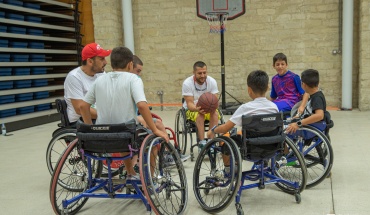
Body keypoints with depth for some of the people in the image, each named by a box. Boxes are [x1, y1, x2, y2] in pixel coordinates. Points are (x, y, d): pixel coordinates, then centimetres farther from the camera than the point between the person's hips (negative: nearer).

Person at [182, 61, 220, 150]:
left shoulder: (212, 81, -9)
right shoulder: (187, 83, -16)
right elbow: (189, 103, -20)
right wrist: (197, 109, -43)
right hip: (192, 109, -3)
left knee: (215, 113, -30)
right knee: (199, 114, -36)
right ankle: (202, 142, -36)